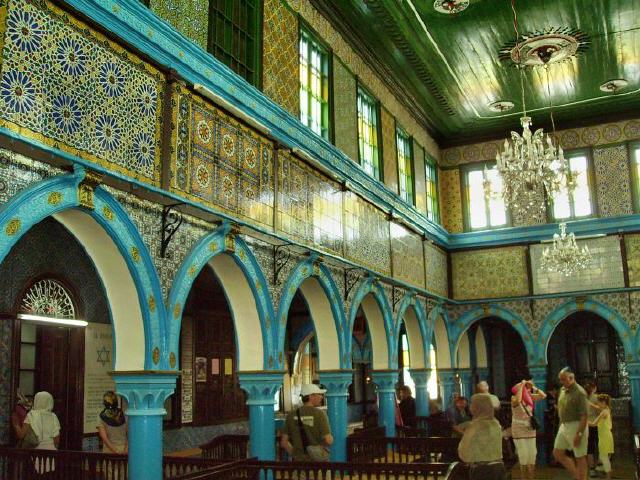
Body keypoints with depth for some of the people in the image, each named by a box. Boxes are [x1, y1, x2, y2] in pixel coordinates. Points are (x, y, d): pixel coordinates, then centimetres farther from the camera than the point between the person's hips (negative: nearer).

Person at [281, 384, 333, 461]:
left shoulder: (292, 415, 1)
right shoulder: (319, 414, -11)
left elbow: (284, 442, 3)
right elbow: (328, 440, -15)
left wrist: (295, 454, 14)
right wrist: (331, 438, 6)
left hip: (299, 461, 4)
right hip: (319, 460, -4)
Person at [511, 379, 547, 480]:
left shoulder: (530, 397, 2)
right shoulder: (514, 398, -15)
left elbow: (543, 396, 1)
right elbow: (517, 400, -39)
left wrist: (533, 387, -5)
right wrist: (521, 386, -30)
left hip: (530, 430, 6)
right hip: (519, 431, -6)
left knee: (532, 454, 9)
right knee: (523, 455, -5)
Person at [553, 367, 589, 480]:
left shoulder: (579, 392, -18)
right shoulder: (562, 390, 8)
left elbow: (584, 415, -21)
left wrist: (579, 434, -23)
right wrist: (561, 425, 15)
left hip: (577, 426, -9)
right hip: (564, 425, 9)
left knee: (580, 457, 2)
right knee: (557, 453, 10)